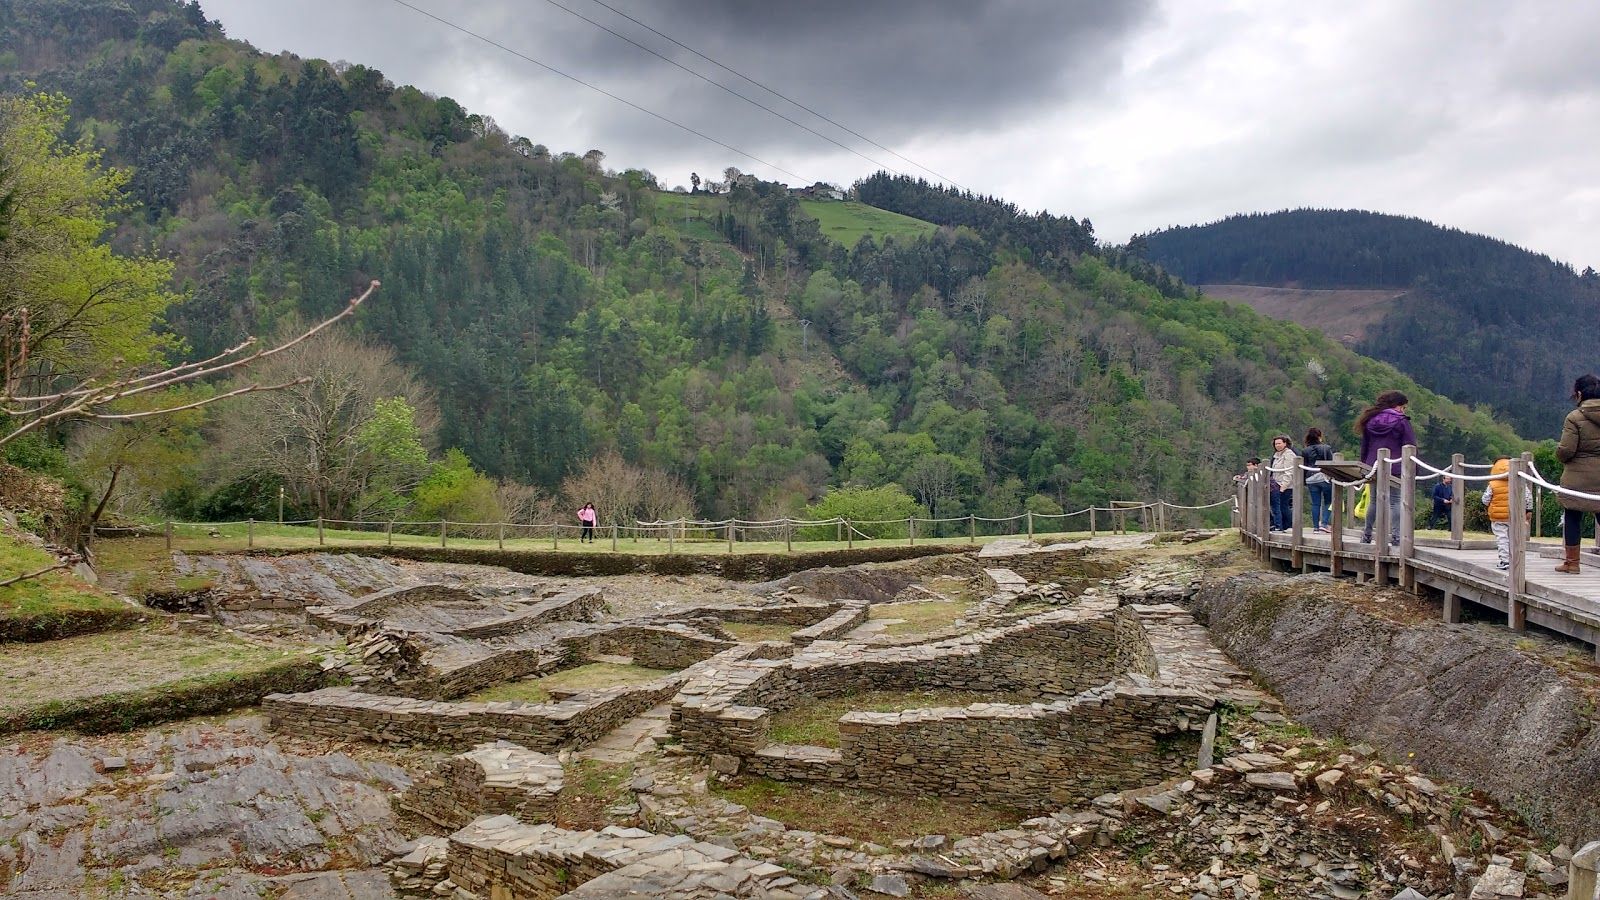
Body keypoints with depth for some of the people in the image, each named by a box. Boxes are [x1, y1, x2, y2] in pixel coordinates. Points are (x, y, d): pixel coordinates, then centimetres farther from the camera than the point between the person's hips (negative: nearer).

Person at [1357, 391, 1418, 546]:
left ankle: (1367, 534, 16)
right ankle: (1395, 535, -10)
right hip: (1395, 468, -5)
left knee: (1374, 500, 13)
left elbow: (1364, 447, 15)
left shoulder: (1370, 421, 11)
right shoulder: (1401, 422, -4)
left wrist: (1364, 466, 20)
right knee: (1395, 501, -3)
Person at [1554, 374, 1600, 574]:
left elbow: (1566, 450, -16)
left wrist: (1559, 453, 5)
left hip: (1579, 478, -4)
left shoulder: (1574, 418, -12)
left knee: (1572, 519, 7)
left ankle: (1572, 563, 13)